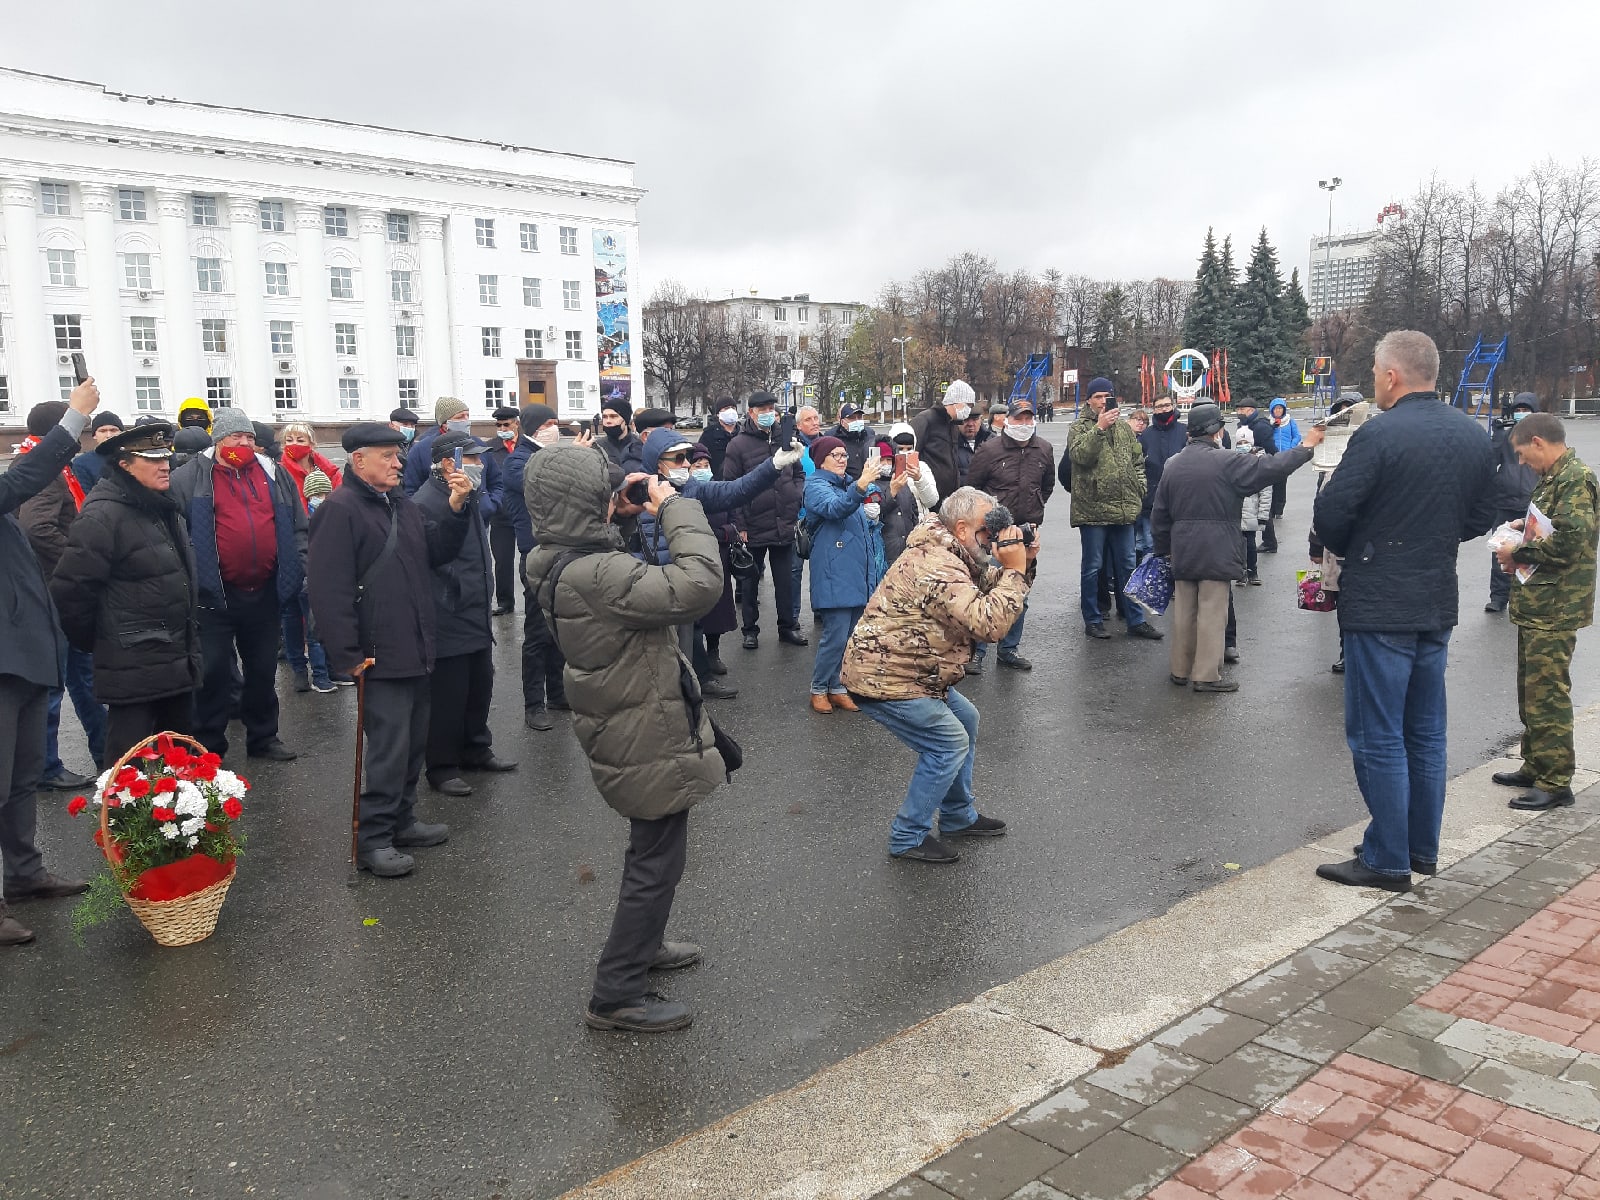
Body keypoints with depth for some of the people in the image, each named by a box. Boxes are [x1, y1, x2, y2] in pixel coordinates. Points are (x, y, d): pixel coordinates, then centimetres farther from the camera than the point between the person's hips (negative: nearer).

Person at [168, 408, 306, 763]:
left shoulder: (275, 475, 9)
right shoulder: (192, 477, -1)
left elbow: (299, 527, 12)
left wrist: (299, 570, 4)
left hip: (265, 593, 4)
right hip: (215, 594, -3)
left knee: (263, 669, 14)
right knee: (213, 671, 2)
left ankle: (263, 737, 27)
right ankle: (209, 745, 13)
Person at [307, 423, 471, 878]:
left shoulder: (402, 504, 14)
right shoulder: (340, 509, -13)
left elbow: (436, 552, 15)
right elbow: (329, 589, -19)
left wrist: (455, 509, 0)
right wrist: (347, 655, -21)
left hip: (416, 651, 9)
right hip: (380, 657, -9)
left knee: (414, 741, 16)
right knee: (389, 747, -7)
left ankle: (402, 821, 29)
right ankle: (372, 840, 3)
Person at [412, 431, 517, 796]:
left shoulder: (470, 496, 13)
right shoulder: (426, 502, -19)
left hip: (477, 614, 10)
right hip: (448, 620, -10)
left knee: (480, 686, 18)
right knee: (447, 697, -1)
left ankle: (475, 750, 34)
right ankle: (442, 767, 11)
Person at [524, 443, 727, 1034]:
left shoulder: (564, 563, -2)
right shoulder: (595, 575, -32)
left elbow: (645, 584, 12)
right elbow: (699, 584, -39)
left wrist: (644, 515, -1)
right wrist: (674, 508, -25)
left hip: (626, 730, 10)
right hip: (649, 741, -10)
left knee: (650, 851, 29)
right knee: (656, 863, 5)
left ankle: (641, 944, 48)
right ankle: (616, 996, 17)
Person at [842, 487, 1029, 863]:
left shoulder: (952, 556, 8)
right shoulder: (936, 567, -26)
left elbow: (989, 590, 15)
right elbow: (988, 623, -33)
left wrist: (1017, 564, -2)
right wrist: (1015, 571, -24)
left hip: (916, 672, 11)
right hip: (882, 678, -11)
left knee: (965, 721, 19)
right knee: (949, 742, -8)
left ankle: (959, 817, 32)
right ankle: (908, 837, 4)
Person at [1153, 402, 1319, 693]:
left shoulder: (1173, 465, 7)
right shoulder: (1227, 462, -12)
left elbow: (1159, 515, 11)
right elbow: (1271, 467, -11)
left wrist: (1163, 550, 22)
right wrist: (1307, 448, 3)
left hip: (1182, 552, 6)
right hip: (1216, 552, -6)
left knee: (1183, 611, 13)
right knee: (1211, 613, 0)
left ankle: (1180, 669, 21)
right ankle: (1206, 675, 3)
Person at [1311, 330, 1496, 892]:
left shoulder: (1380, 434, -18)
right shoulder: (1473, 435, 5)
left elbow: (1330, 515, -17)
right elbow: (1480, 518, 12)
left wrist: (1354, 547, 3)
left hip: (1379, 607, -7)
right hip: (1438, 604, 7)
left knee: (1377, 736, 1)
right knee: (1426, 733, 16)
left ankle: (1387, 860, 7)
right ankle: (1423, 849, 26)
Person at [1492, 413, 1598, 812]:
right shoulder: (1553, 478, 16)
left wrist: (1518, 553, -13)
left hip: (1555, 609, -10)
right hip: (1537, 605, 10)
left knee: (1547, 693, -6)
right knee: (1531, 690, 17)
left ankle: (1555, 782, 1)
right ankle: (1535, 767, 27)